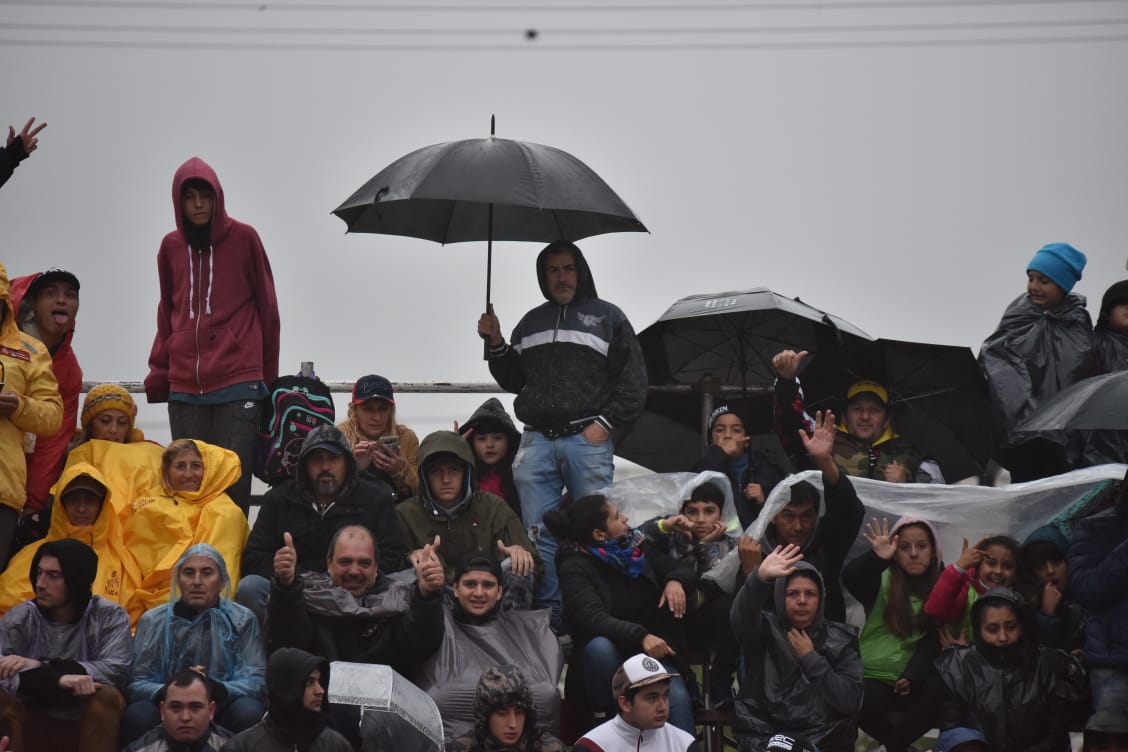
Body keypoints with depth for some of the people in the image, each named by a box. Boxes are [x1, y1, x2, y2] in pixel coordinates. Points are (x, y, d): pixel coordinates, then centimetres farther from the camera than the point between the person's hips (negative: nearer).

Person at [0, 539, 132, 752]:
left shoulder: (110, 616, -3)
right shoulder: (17, 619, -2)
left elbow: (116, 671, -20)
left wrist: (42, 667, -25)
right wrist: (57, 679, -38)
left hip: (89, 725, -1)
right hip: (35, 725, 1)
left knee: (107, 696, -31)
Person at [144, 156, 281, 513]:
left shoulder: (244, 238, 3)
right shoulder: (170, 246, 12)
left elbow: (267, 307, 7)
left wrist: (268, 374, 9)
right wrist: (158, 372, 14)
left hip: (238, 382, -3)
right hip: (184, 388, 3)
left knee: (233, 484, -9)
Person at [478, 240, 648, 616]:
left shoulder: (607, 317, 7)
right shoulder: (531, 323, 19)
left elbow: (633, 379, 2)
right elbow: (514, 380, 25)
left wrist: (604, 423, -6)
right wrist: (495, 343, 10)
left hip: (587, 440, -4)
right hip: (537, 440, 4)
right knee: (540, 534, 1)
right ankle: (550, 609, 5)